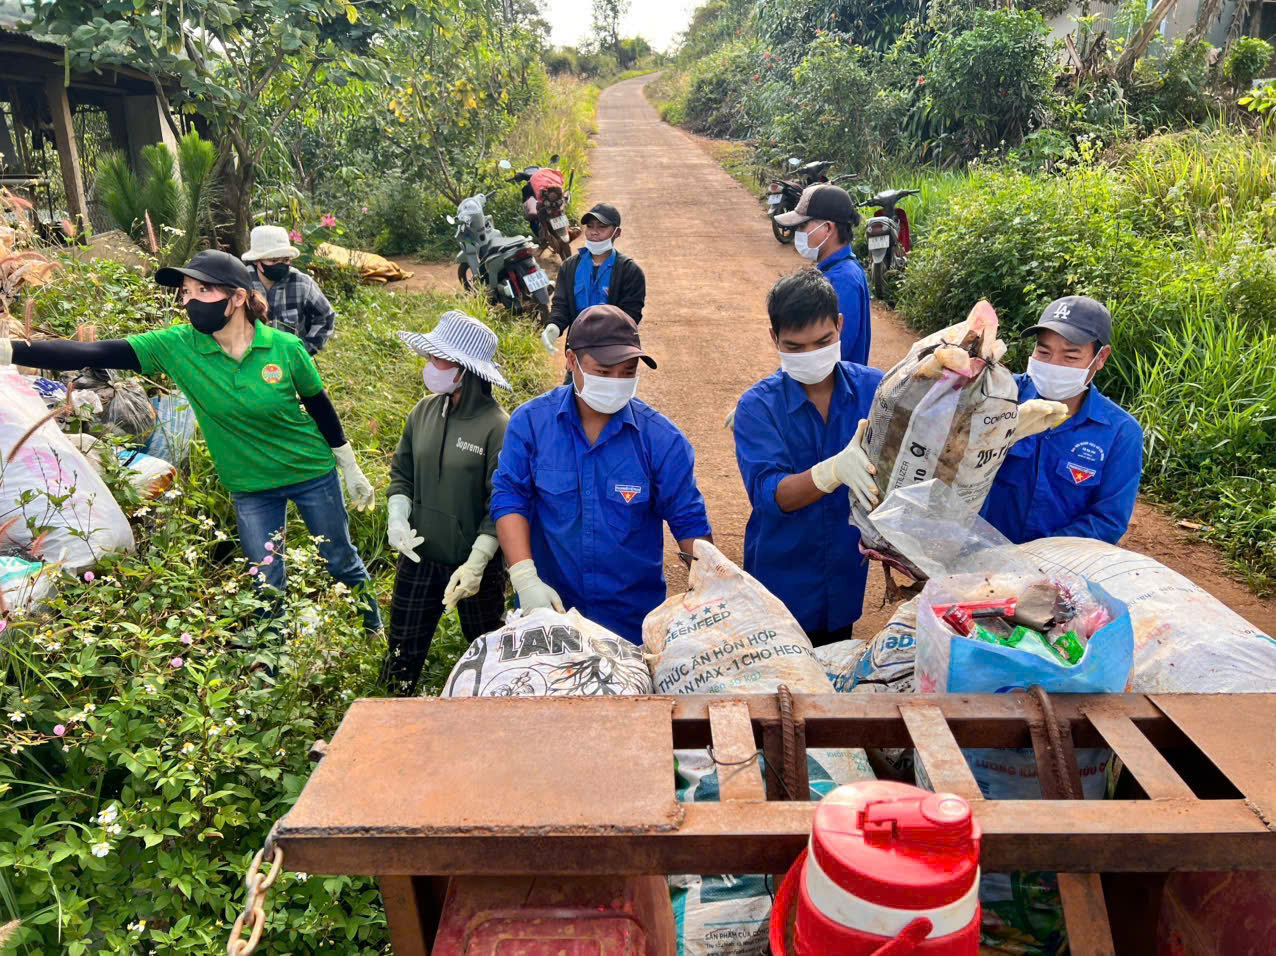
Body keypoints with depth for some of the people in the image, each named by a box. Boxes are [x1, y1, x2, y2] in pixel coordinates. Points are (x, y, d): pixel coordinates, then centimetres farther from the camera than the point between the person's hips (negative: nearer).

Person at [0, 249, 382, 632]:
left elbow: (320, 407, -5)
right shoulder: (176, 347, -14)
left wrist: (351, 471, 3)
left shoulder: (285, 347, -18)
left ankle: (375, 634, 40)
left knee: (342, 564, 15)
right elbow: (93, 354, -21)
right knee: (267, 586, 12)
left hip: (313, 474, -1)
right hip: (250, 489, 2)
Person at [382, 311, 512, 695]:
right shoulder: (425, 411, -2)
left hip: (475, 566, -4)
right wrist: (397, 520, -5)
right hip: (418, 556, 5)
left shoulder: (496, 427, -19)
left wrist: (476, 563, -22)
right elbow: (402, 472, 10)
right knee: (404, 648, 16)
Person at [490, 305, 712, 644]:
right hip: (549, 606, 1)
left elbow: (689, 522, -6)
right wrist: (525, 577, -20)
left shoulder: (661, 438, -11)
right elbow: (509, 499, -8)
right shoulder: (530, 422, -8)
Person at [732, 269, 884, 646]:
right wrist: (835, 470, -45)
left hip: (846, 583, 2)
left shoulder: (874, 387, -8)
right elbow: (768, 494, -27)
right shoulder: (757, 406, -14)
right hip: (781, 584, -2)